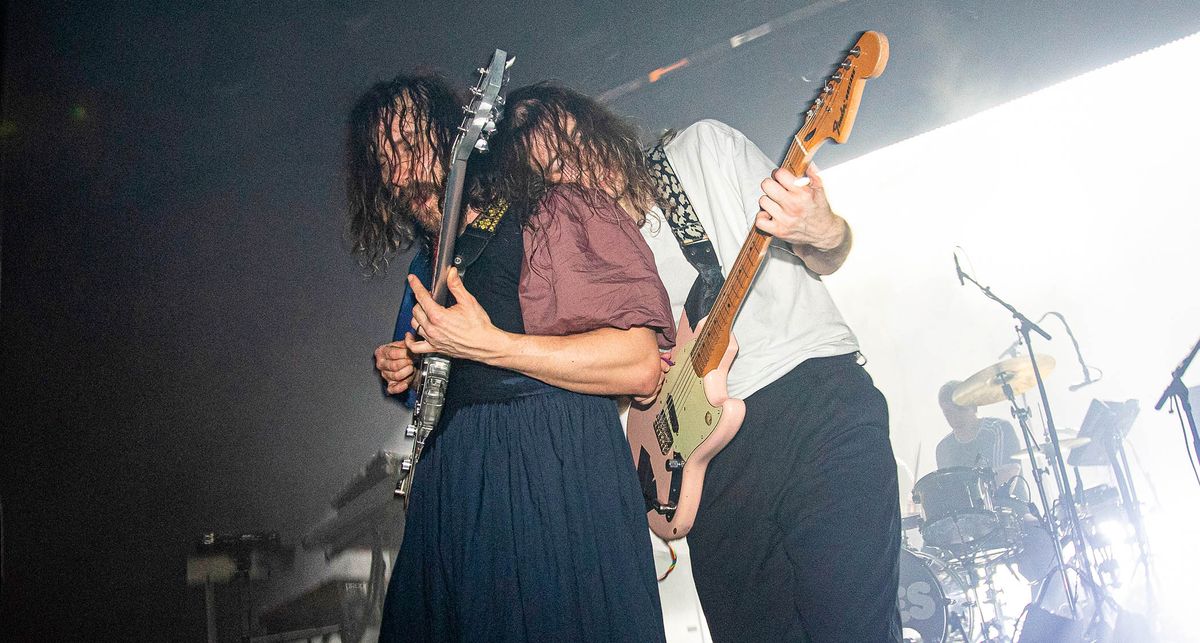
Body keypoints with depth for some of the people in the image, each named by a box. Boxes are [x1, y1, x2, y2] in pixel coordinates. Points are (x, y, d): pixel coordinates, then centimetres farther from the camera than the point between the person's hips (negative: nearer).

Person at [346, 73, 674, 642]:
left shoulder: (550, 216, -6)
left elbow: (641, 367, -17)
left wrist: (487, 345, -18)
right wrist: (408, 374, 11)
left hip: (557, 473, -7)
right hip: (454, 484, 7)